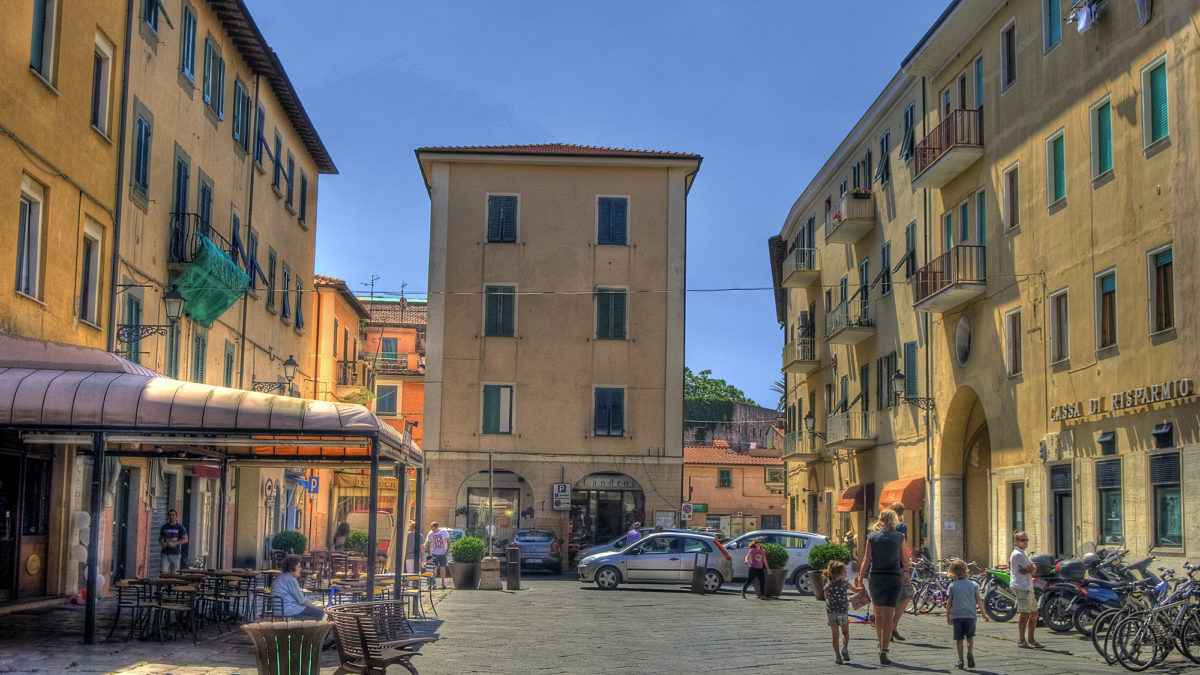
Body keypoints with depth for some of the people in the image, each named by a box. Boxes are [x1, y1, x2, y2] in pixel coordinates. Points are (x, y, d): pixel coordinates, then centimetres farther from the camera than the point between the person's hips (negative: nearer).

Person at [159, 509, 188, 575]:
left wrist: (174, 544, -18)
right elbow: (160, 538, 20)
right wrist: (162, 543, -4)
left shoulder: (180, 527, 0)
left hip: (175, 554, -2)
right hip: (165, 553, 2)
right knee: (163, 572, -8)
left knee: (173, 573, 2)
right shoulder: (164, 527, 10)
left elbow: (185, 539, -6)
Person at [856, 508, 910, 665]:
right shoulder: (900, 537, 2)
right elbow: (905, 560, 10)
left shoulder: (872, 537, 3)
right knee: (888, 616, -5)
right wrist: (905, 569, 31)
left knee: (878, 613, 20)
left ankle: (881, 644, 36)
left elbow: (866, 560, -3)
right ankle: (884, 652, -15)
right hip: (894, 578, -2)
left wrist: (860, 579, 1)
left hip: (876, 577, 2)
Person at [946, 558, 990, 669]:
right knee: (970, 636, 16)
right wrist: (983, 614, 8)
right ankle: (970, 652, -9)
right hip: (970, 615, 1)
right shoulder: (973, 585, 0)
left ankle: (960, 661, 5)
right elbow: (979, 600, -1)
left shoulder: (952, 586, -2)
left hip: (956, 615, -1)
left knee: (959, 639, 6)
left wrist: (947, 616, 8)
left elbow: (949, 602, -1)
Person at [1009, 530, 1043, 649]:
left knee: (1034, 613, 14)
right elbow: (1031, 569, -15)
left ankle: (1031, 639, 22)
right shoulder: (1018, 554, -11)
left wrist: (1025, 570, -8)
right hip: (1022, 587, -10)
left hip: (1028, 587, 10)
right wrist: (1028, 569, 4)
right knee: (1024, 613, -12)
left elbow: (1033, 569, 10)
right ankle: (1021, 641, -10)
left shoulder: (1023, 554, 22)